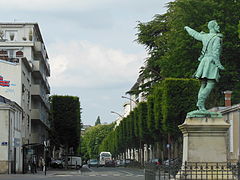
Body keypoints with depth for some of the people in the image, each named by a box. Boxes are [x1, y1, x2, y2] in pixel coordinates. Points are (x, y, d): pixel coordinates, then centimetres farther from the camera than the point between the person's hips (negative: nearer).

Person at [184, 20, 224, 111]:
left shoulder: (205, 36, 13)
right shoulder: (217, 38, -8)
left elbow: (195, 34, 29)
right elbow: (215, 51, -17)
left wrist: (187, 28, 49)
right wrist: (218, 64, -20)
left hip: (204, 62, 8)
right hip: (212, 62, -8)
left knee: (203, 85, 5)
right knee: (210, 85, -11)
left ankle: (201, 106, -3)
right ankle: (200, 102, -24)